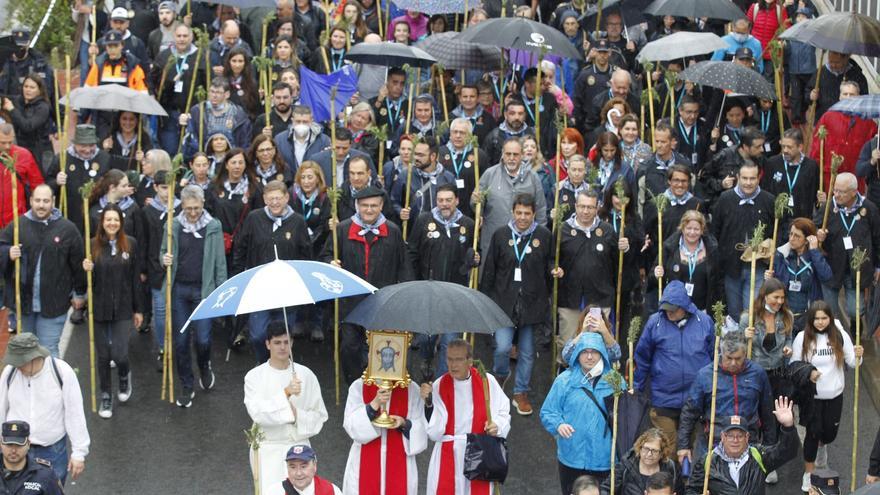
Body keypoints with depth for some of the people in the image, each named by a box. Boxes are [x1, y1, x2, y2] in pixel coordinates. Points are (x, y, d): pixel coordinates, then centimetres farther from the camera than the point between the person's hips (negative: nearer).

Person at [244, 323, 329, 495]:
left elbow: (319, 415, 7)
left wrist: (298, 416, -13)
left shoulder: (305, 374, 4)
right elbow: (257, 412, -14)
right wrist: (285, 393, -25)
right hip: (268, 450, -1)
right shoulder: (254, 376, -1)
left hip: (299, 447, 2)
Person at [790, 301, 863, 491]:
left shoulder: (840, 336, -8)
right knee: (813, 432, 1)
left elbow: (851, 362, -2)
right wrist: (806, 373, -20)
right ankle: (809, 474, 18)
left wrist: (858, 355, -23)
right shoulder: (802, 338, -11)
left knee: (830, 433, 13)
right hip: (811, 394, -2)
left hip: (834, 395, 2)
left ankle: (822, 446, 51)